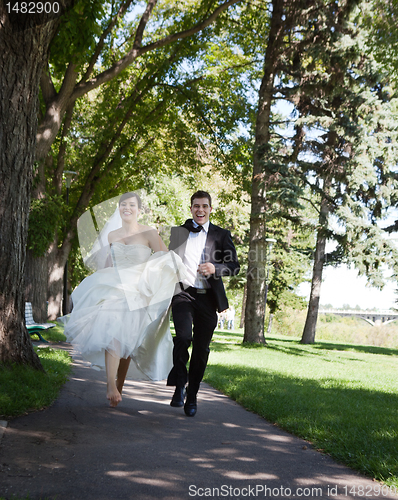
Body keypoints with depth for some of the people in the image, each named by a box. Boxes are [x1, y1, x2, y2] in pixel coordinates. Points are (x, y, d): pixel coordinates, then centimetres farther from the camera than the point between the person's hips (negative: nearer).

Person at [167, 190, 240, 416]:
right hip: (183, 294, 0)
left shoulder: (221, 235, 10)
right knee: (183, 336, -23)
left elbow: (235, 266, 3)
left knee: (202, 349, 4)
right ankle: (179, 385, -2)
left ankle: (192, 396, 21)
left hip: (207, 298, 1)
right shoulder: (178, 232, 13)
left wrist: (215, 268, -16)